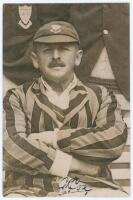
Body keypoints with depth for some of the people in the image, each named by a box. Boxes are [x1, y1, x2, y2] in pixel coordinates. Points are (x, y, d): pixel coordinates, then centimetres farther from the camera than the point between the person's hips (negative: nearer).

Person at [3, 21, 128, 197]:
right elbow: (13, 147, -8)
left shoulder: (100, 96, 13)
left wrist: (54, 137, -7)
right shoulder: (17, 98, 10)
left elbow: (115, 139, -5)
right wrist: (79, 165, -8)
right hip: (32, 187, -1)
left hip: (89, 186, 2)